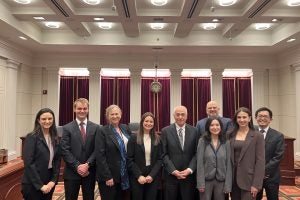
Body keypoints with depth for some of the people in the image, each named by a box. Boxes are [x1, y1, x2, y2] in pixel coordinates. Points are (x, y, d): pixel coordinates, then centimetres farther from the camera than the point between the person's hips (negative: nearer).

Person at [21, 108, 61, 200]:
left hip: (49, 183, 5)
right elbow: (28, 163, -16)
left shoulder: (55, 138, 5)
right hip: (32, 184, -5)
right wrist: (40, 185, -16)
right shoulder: (31, 137, -11)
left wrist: (53, 180, -4)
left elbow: (57, 160, 7)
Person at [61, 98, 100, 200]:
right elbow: (65, 151, -7)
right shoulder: (67, 128, -1)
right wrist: (77, 166, -14)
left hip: (89, 172, 1)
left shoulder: (96, 128, 2)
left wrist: (87, 165, -13)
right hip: (72, 172, -1)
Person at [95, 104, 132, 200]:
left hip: (124, 175, 5)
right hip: (109, 175, -5)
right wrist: (107, 176, -17)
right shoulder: (103, 131, -10)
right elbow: (100, 156, -14)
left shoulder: (126, 128, 6)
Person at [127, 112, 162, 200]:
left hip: (153, 177, 2)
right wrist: (139, 175, -13)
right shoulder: (133, 138, -4)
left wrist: (152, 175, -10)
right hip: (137, 177, -2)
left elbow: (159, 159, 1)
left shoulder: (157, 139, 4)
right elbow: (129, 159, -6)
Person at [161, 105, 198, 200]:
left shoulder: (194, 131, 2)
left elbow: (197, 153, 1)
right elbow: (164, 154, -4)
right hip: (171, 175, -1)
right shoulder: (166, 131, -2)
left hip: (189, 174, 1)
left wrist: (190, 169, -10)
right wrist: (173, 171, -11)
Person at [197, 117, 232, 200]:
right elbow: (200, 163, -8)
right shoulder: (202, 141, -6)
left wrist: (228, 184, -2)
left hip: (221, 181, 2)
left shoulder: (226, 142, 1)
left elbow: (228, 164, 1)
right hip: (206, 180, -2)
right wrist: (200, 182, -11)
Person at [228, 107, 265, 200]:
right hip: (233, 178, 4)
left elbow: (260, 161, -8)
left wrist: (256, 184, -12)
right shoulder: (231, 135, 5)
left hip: (248, 179, -3)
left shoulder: (257, 136, -5)